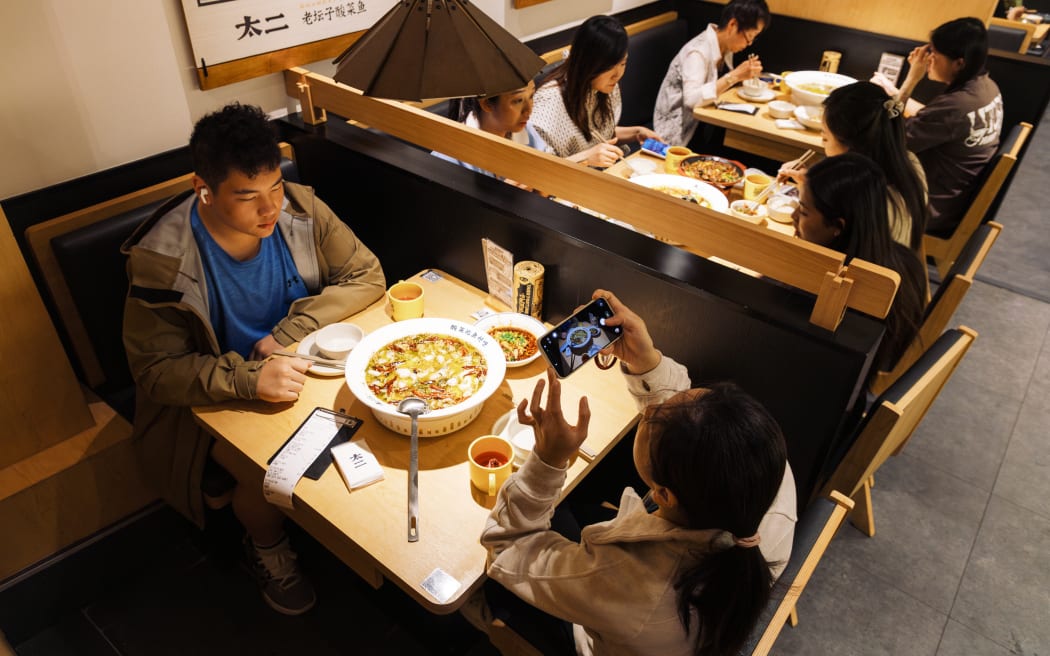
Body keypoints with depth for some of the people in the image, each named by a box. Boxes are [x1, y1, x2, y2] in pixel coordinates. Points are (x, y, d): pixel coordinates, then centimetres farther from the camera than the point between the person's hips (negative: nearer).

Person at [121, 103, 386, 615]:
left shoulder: (299, 207, -13)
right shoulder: (160, 260, -21)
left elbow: (366, 275, -8)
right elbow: (154, 370, -18)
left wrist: (289, 333, -20)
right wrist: (250, 378, -35)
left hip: (306, 364, 3)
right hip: (222, 396, -2)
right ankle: (268, 548, 11)